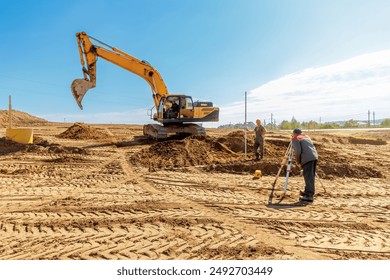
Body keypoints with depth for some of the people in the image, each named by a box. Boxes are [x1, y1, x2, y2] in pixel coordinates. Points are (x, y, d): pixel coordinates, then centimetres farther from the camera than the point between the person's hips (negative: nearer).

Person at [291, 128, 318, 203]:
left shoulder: (295, 139, 4)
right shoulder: (306, 136, 26)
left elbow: (298, 151, -8)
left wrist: (298, 162, 2)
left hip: (307, 158, -8)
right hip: (314, 156, 8)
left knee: (308, 177, -8)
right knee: (311, 176, 16)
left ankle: (309, 196, -9)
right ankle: (308, 191, 27)